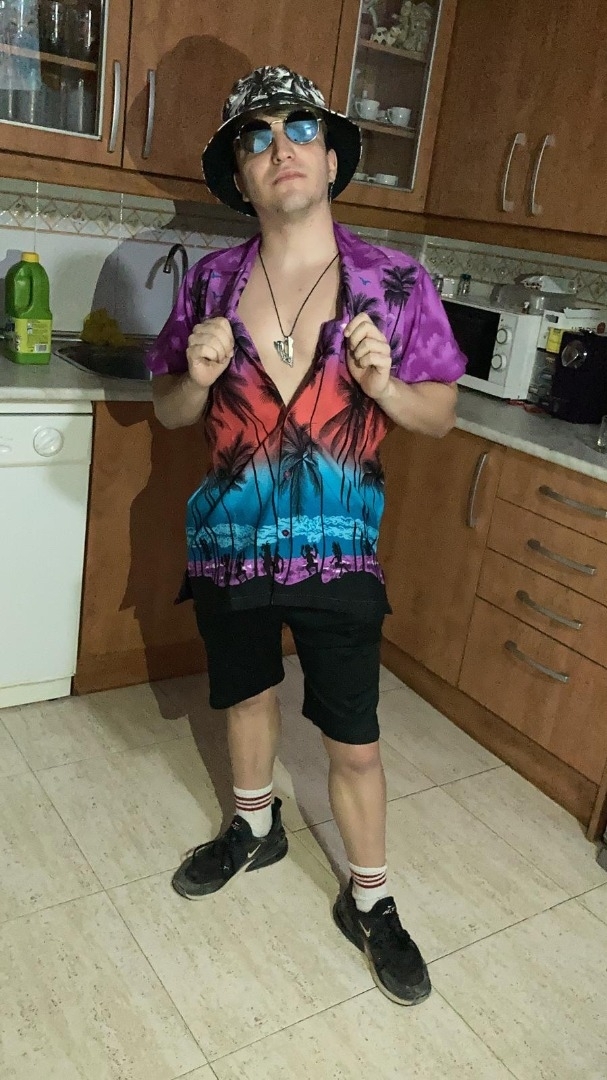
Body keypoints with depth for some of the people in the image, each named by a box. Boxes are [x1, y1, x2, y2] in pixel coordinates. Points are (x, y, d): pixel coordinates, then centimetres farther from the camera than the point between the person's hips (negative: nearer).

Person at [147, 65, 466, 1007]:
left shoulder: (396, 284, -9)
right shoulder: (210, 282, -3)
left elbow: (441, 414, -2)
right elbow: (169, 413, 6)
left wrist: (382, 384, -22)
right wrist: (198, 377, -16)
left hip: (338, 553, -2)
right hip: (229, 543, 3)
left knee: (354, 742, 6)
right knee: (245, 695, 22)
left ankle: (369, 902, 32)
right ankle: (256, 830, 50)